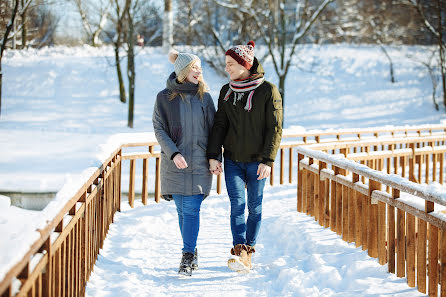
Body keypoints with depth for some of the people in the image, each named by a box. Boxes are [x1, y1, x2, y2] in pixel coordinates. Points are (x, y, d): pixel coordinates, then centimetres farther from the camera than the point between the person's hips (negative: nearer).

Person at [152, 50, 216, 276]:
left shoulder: (204, 97, 5)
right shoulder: (164, 97, 0)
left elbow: (213, 129, 9)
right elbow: (159, 129, -4)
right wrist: (174, 153, -17)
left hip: (199, 163, 0)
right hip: (175, 163, 0)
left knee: (191, 209, -8)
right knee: (182, 210, 6)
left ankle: (187, 257, -7)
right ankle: (192, 253, 20)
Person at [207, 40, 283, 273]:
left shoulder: (268, 91, -6)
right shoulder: (226, 92, 7)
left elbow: (275, 129, -8)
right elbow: (219, 125, 7)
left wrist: (267, 160, -14)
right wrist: (213, 156, -3)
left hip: (257, 161, -3)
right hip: (233, 160, 3)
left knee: (254, 207, 5)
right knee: (237, 204, -10)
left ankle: (249, 251, 14)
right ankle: (240, 252, -18)